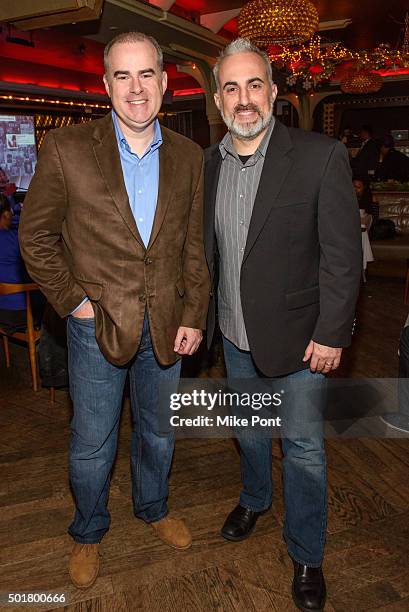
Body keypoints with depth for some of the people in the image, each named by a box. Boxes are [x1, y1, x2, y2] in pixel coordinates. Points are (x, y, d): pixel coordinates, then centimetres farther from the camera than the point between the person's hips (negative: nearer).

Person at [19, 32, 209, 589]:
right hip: (97, 325, -2)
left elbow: (194, 246, 4)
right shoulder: (66, 150, -9)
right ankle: (88, 533, 42)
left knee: (159, 432, 21)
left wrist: (193, 317, 0)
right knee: (91, 445, 14)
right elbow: (35, 236, -2)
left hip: (166, 327, 3)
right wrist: (72, 301, -8)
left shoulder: (188, 156, 1)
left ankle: (154, 507, 50)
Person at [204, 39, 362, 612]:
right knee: (247, 427, 24)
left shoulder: (321, 156, -14)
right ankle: (254, 498, 53)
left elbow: (343, 255, -13)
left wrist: (331, 333, -15)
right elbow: (206, 247, 8)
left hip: (296, 337, -4)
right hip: (234, 333, 5)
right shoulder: (208, 162, 2)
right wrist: (203, 313, 8)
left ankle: (306, 556, 33)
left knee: (303, 447, 9)